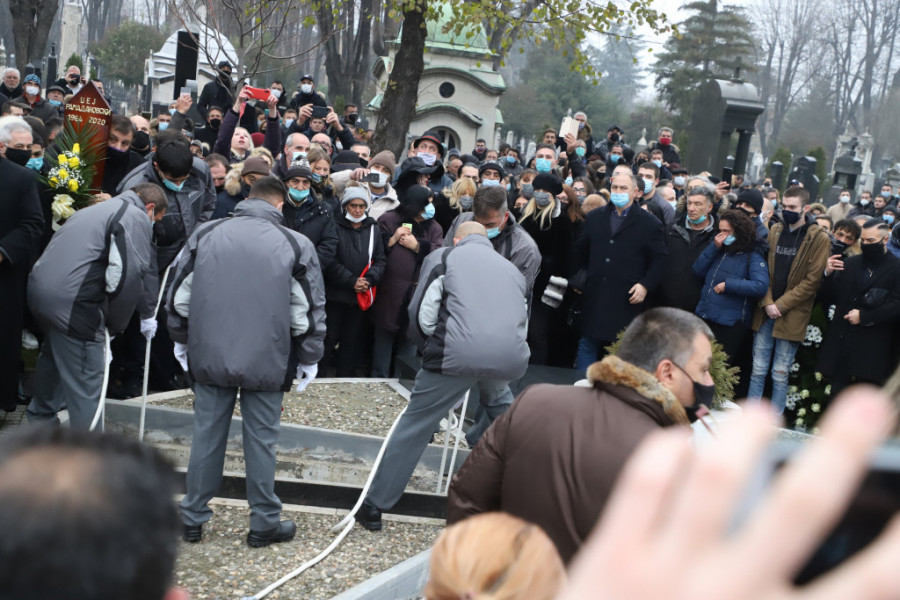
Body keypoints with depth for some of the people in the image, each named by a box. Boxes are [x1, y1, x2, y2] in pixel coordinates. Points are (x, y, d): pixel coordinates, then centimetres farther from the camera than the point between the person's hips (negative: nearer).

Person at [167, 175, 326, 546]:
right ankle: (264, 523, 16)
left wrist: (181, 340, 21)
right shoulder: (296, 245, -3)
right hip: (265, 360, -2)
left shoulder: (206, 234, 3)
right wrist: (309, 359, 11)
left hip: (209, 355, 2)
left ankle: (193, 519, 21)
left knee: (207, 434, 12)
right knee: (261, 439, 7)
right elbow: (308, 310, 0)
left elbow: (180, 296, 7)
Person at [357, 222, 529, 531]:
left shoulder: (444, 257, 17)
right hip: (510, 358, 4)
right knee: (500, 405, 35)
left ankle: (374, 506, 10)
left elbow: (420, 313, 9)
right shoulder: (512, 268, 29)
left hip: (457, 354, -4)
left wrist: (430, 348, 27)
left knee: (414, 426, 6)